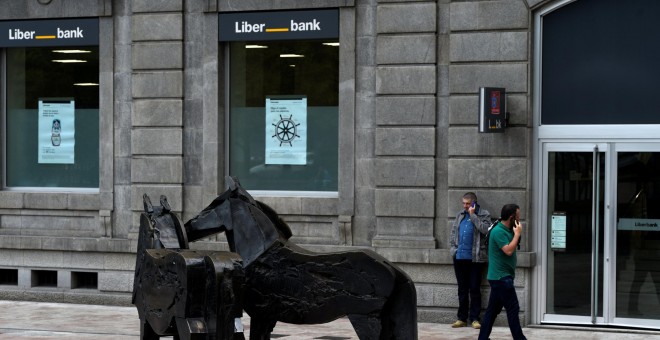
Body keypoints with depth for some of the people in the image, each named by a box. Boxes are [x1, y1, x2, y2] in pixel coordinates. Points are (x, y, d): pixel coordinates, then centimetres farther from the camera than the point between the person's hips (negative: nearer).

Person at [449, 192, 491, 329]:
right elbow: (453, 232, 18)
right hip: (460, 257, 5)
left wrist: (472, 215, -13)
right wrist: (453, 247, 6)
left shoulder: (483, 215, 0)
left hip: (475, 258, -5)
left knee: (475, 289, 0)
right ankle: (462, 318, 14)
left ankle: (474, 318, 5)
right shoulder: (460, 215, 15)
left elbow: (485, 229, -17)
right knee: (462, 289, 9)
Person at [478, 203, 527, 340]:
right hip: (501, 277, -10)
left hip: (500, 277, 10)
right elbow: (508, 251, -24)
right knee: (513, 309, -7)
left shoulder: (507, 230, 14)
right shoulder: (498, 231, -17)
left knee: (493, 309, 10)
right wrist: (517, 234, -17)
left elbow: (513, 248, 22)